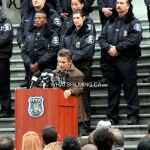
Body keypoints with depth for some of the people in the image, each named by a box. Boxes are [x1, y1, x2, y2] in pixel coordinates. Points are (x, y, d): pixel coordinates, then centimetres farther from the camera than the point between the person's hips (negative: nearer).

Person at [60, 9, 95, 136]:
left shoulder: (88, 34, 1)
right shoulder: (68, 33, 18)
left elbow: (86, 51, -11)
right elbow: (62, 48, 13)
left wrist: (72, 58, -15)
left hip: (83, 69, -5)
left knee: (84, 98, -4)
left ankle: (86, 128, -3)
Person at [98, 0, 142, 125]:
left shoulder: (134, 23, 0)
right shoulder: (110, 22, 19)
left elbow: (134, 39, -15)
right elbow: (101, 38, 12)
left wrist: (117, 48, -15)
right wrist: (109, 48, -9)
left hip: (127, 60, -6)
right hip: (111, 60, 6)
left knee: (130, 88, -6)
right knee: (112, 89, 9)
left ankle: (133, 116, -2)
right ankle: (112, 117, 14)